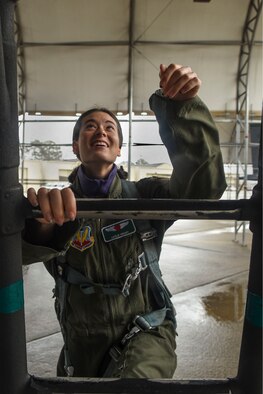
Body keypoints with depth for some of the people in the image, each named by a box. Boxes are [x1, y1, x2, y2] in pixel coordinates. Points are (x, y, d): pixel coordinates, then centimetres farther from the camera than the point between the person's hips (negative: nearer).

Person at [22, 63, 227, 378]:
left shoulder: (143, 195, -8)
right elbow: (16, 246, -26)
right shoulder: (57, 205, -7)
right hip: (82, 342, 3)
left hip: (145, 332, -2)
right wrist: (38, 226, -50)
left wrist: (181, 107, -35)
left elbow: (203, 185, -24)